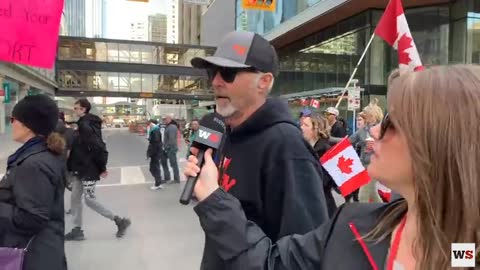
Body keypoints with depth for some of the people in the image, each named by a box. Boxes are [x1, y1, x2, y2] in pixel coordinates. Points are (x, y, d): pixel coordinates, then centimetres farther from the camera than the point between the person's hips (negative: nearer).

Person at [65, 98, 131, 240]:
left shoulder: (86, 125, -19)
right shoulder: (83, 124, 12)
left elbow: (98, 147, -26)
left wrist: (102, 167, -20)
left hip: (89, 169, -10)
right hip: (80, 168, 10)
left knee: (90, 200, -5)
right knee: (75, 198, 12)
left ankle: (120, 221, 6)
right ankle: (77, 230, 22)